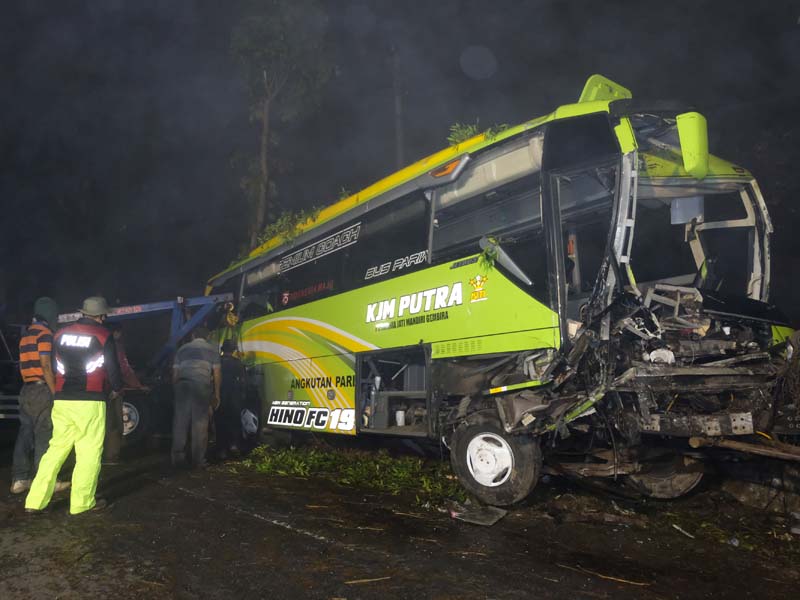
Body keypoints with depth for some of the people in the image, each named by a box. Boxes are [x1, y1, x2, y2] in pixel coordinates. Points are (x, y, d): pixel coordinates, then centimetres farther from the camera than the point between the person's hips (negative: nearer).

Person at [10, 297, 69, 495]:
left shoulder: (26, 334, 17)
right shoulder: (44, 333, -11)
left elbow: (27, 365, 19)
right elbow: (46, 366, -17)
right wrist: (55, 392, -16)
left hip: (26, 390, 9)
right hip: (41, 390, -9)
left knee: (25, 434, 11)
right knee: (44, 437, -4)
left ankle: (19, 480, 15)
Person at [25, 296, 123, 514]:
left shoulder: (60, 334, 11)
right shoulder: (103, 335, -5)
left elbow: (54, 367, 17)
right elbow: (112, 368, -3)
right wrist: (117, 388, 16)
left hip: (62, 401, 6)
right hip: (90, 402, -5)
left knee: (56, 449, 14)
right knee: (89, 453, 2)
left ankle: (36, 501, 13)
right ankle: (82, 502, 6)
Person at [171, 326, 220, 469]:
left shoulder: (182, 349, 23)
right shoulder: (212, 350, 17)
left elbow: (175, 373, 17)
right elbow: (217, 373, 9)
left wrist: (175, 390, 21)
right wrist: (216, 394, 12)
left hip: (182, 384, 2)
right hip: (202, 384, -2)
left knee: (180, 421, 5)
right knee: (200, 421, 0)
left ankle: (178, 458, 4)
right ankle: (198, 460, -1)